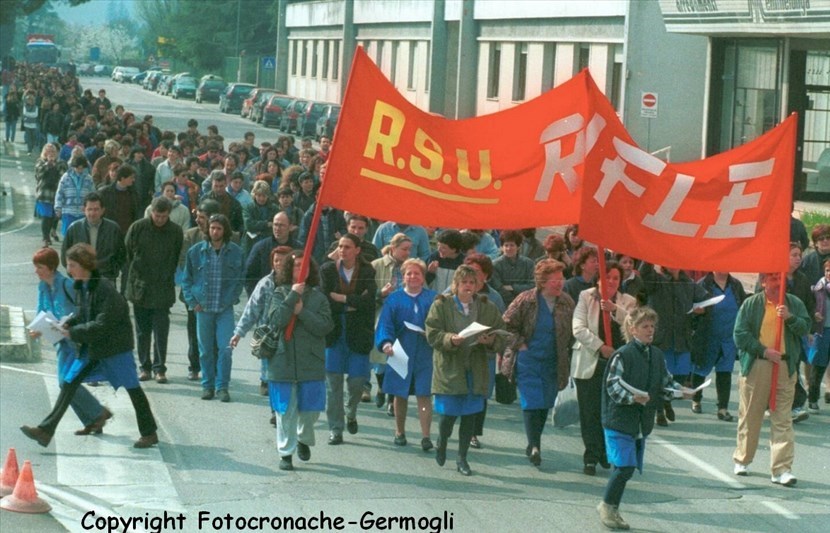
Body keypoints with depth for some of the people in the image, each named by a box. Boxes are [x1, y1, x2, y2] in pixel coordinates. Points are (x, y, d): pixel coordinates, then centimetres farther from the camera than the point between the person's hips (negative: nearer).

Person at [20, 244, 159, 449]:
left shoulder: (105, 289, -23)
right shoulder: (81, 286, 3)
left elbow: (102, 325, -25)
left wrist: (73, 333, -21)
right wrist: (68, 324, -3)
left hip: (115, 345, -8)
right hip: (91, 347, 8)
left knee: (132, 387, 3)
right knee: (69, 383, 4)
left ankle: (149, 433, 17)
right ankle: (45, 431, 5)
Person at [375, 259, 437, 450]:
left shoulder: (433, 298, 7)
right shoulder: (394, 299, 7)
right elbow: (385, 324, -2)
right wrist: (386, 342, -19)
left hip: (425, 355, -1)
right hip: (400, 354, 1)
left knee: (424, 395, -6)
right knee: (401, 395, 9)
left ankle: (425, 436, -4)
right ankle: (400, 432, 23)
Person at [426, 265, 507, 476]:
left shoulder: (487, 307, 6)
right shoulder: (441, 305, -2)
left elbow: (502, 335, 6)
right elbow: (432, 334, -6)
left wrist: (491, 340, -16)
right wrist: (450, 339, -24)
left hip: (475, 369, 3)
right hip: (449, 368, -3)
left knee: (470, 415, 5)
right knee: (448, 412, -4)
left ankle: (462, 457, 19)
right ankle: (441, 443, 28)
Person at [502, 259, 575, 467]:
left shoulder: (567, 303, 1)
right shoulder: (525, 300, -9)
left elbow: (572, 331, 15)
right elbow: (507, 324, -3)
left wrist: (565, 348, 8)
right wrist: (520, 344, -9)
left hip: (553, 362, 4)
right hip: (528, 361, -4)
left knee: (545, 405, 10)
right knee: (532, 403, -11)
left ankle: (534, 444, 25)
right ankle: (534, 446, -10)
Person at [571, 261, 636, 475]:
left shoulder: (627, 301, 9)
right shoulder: (586, 297, 4)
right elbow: (579, 329, -6)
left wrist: (615, 309, -22)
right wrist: (600, 347, -15)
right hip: (590, 364, -1)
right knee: (590, 413, 0)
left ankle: (606, 452, 21)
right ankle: (591, 458, 8)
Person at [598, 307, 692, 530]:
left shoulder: (657, 355, 9)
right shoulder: (623, 355, -12)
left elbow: (666, 382, 15)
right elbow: (613, 385, -16)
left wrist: (680, 391, -4)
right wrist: (632, 397, -30)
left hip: (643, 423, 7)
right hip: (620, 420, -7)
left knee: (627, 468, 9)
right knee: (624, 466, -14)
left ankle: (611, 507, 22)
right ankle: (607, 505, 4)